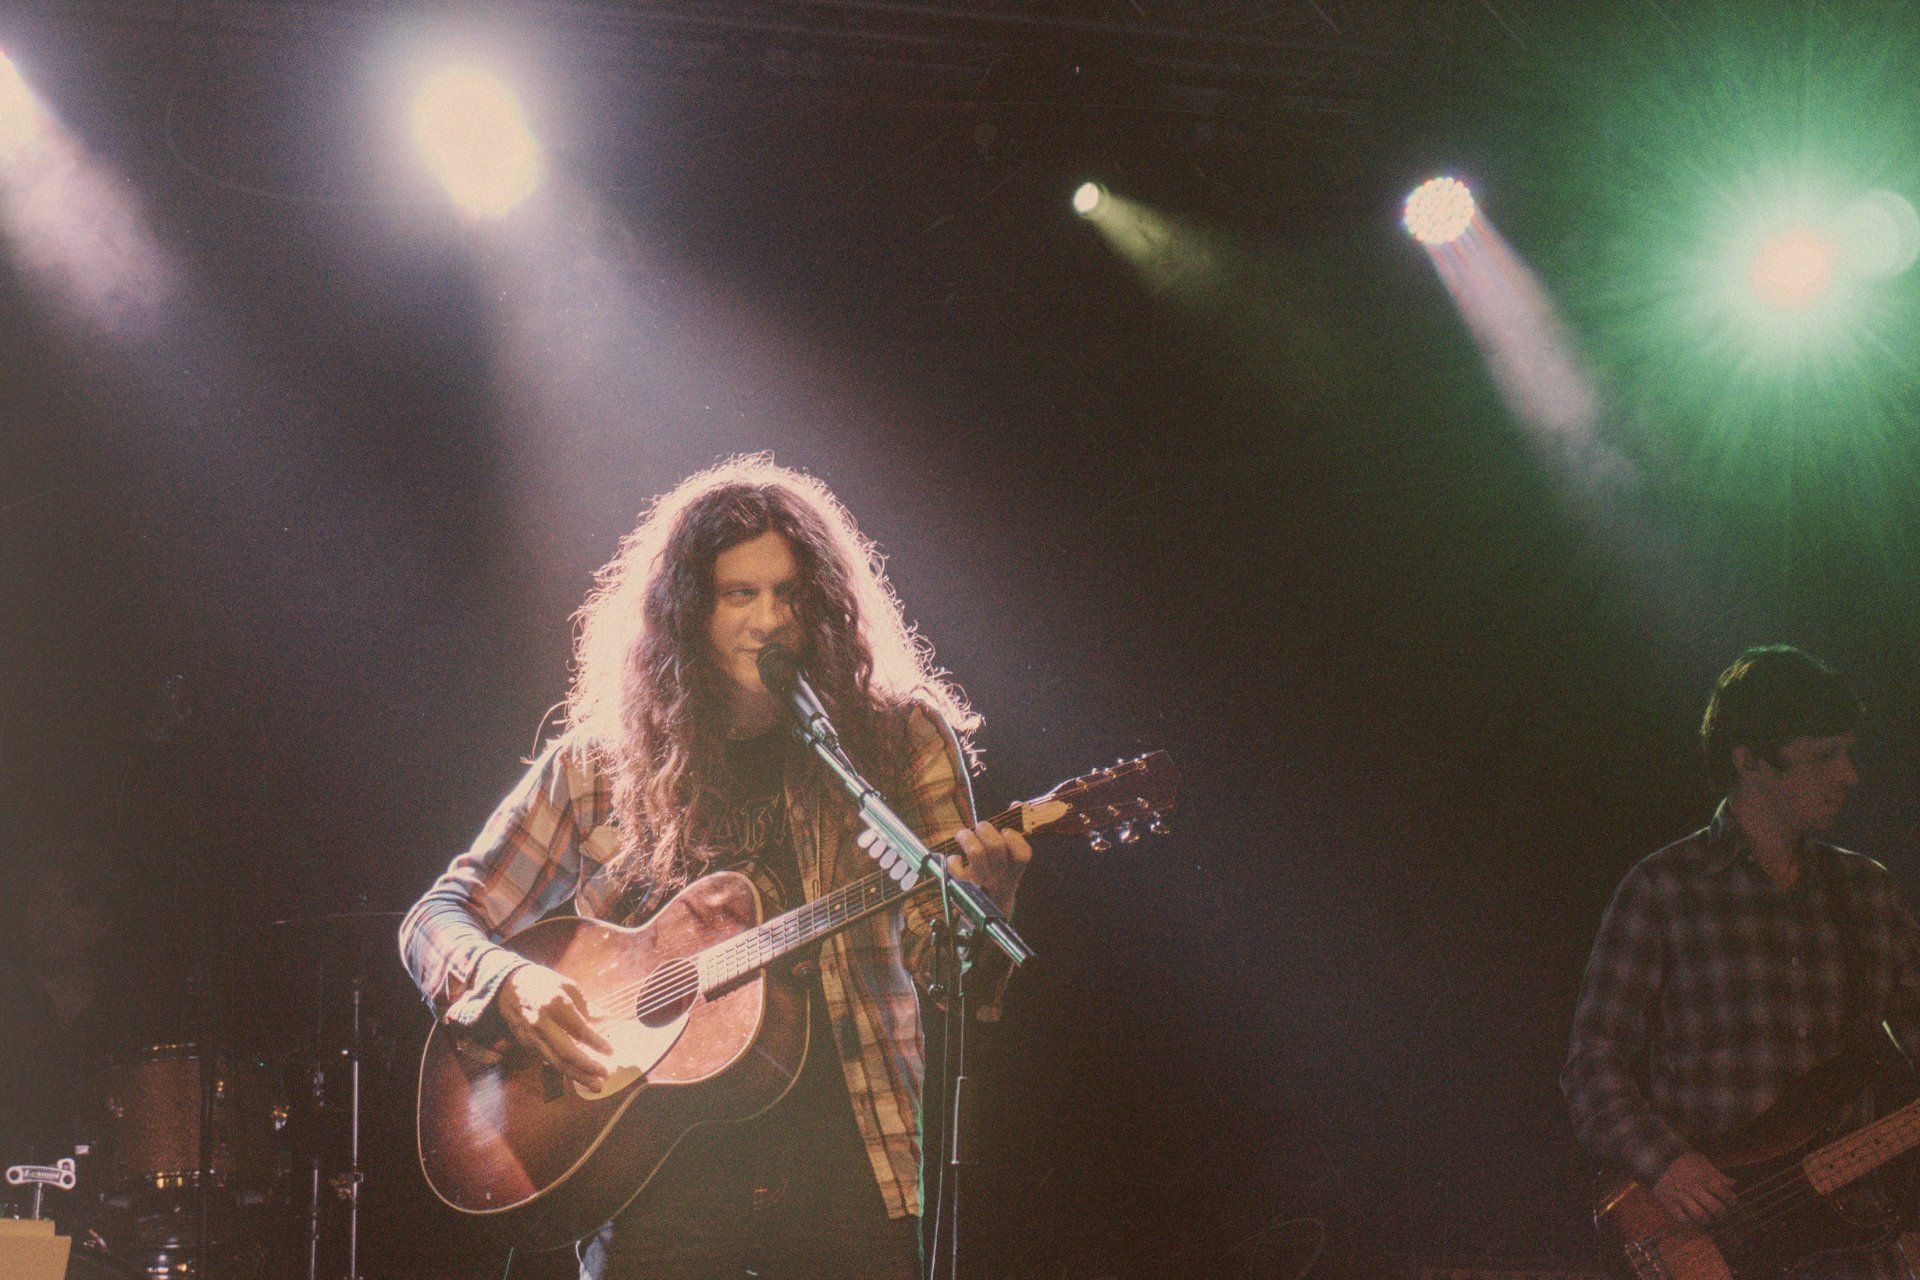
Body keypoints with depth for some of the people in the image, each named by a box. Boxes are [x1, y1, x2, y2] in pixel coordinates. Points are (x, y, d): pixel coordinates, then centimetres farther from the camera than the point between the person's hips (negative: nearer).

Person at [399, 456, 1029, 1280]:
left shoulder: (898, 740, 6)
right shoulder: (596, 765, 8)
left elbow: (940, 968, 2)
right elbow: (438, 920, 12)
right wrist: (508, 984, -9)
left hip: (847, 1174, 0)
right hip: (658, 1187, 0)